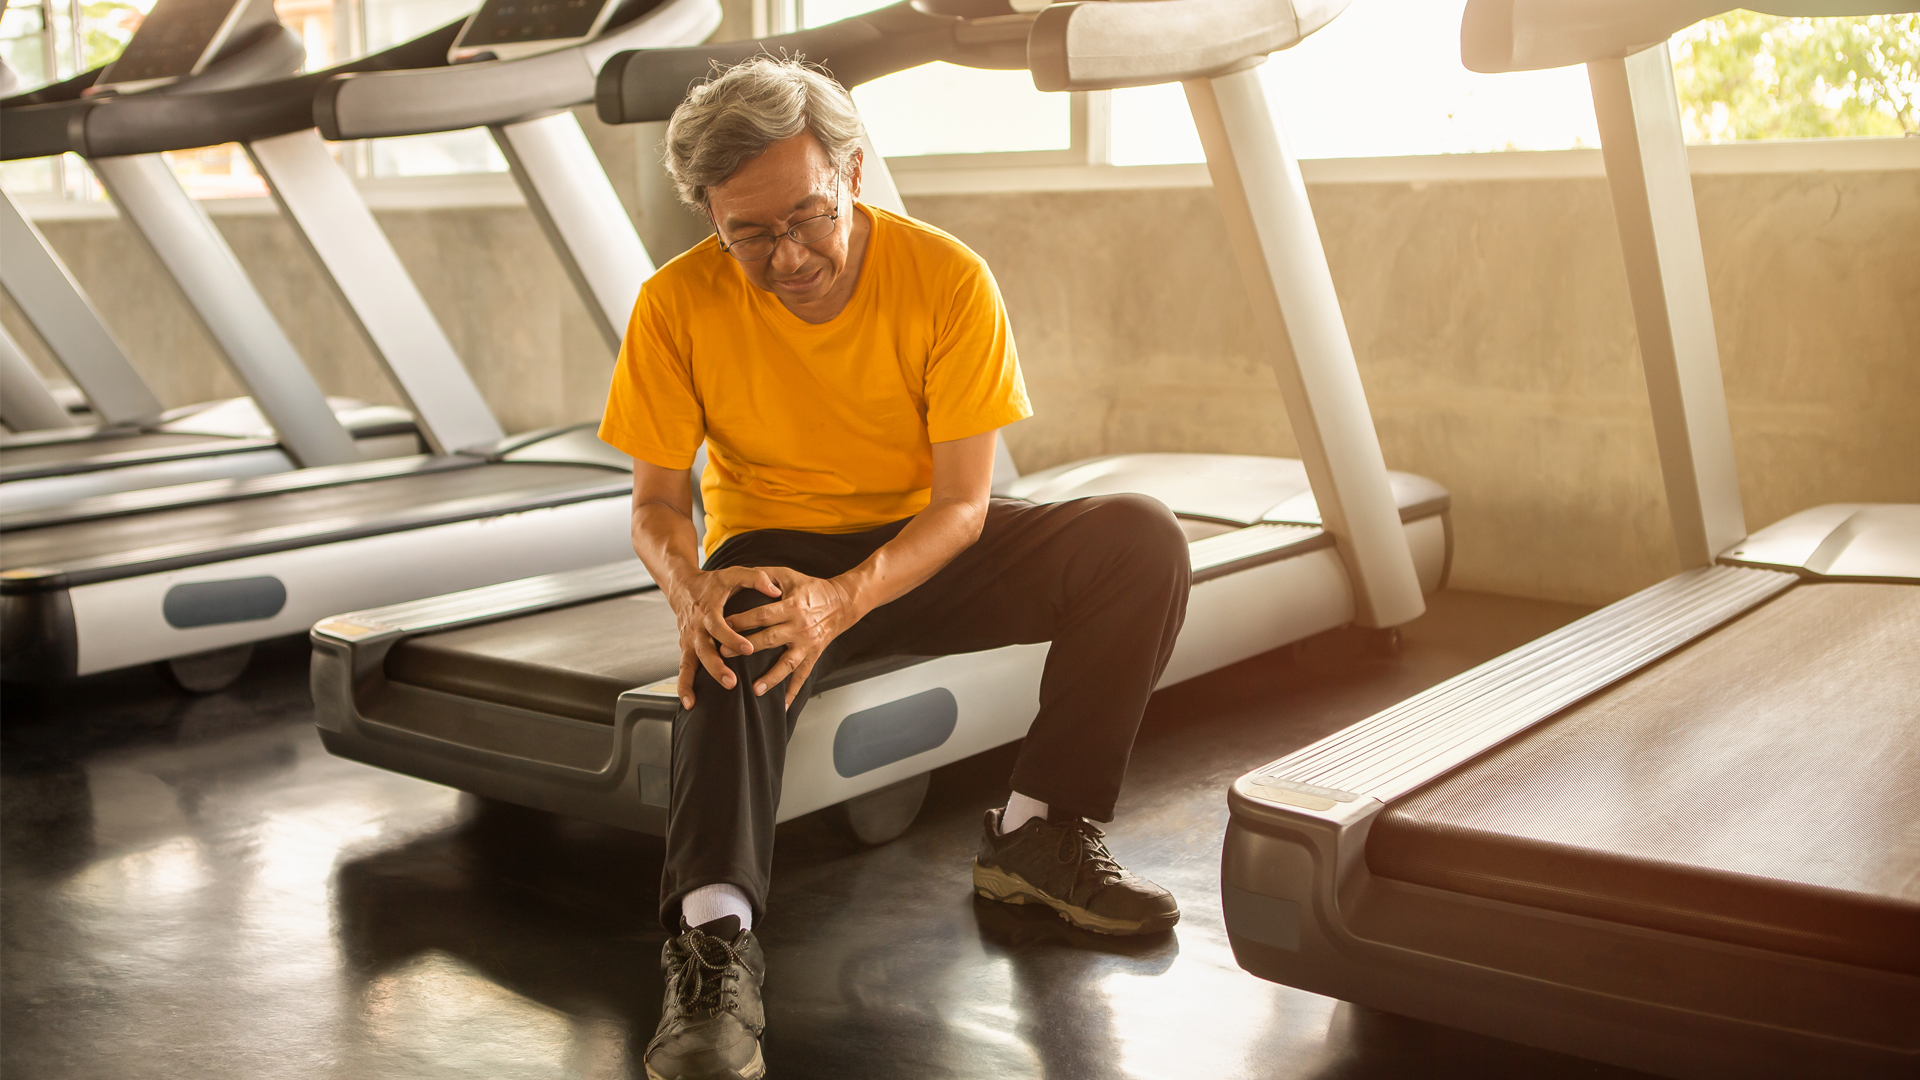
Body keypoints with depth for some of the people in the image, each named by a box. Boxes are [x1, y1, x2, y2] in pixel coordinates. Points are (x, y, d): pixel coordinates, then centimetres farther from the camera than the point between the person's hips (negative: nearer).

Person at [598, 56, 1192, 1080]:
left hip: (924, 552, 1)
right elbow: (657, 499, -9)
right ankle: (714, 936, -44)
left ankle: (1041, 831, -15)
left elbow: (962, 503, -17)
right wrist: (689, 585, -34)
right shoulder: (678, 305, -15)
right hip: (774, 553, -1)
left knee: (1139, 536, -21)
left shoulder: (948, 278, -18)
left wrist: (839, 601, -35)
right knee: (738, 625, -37)